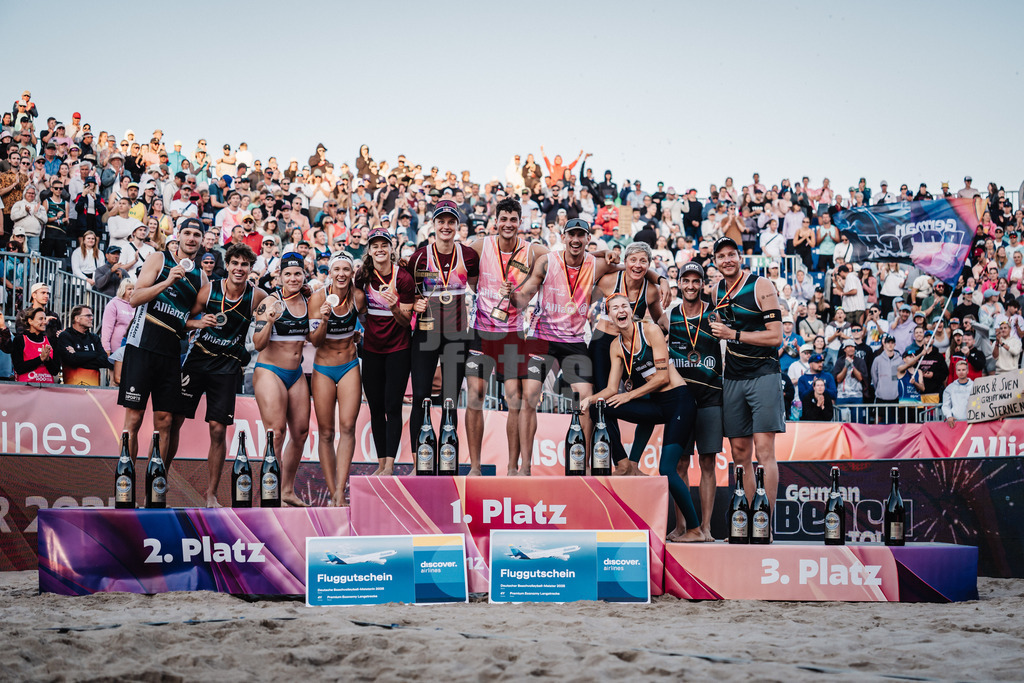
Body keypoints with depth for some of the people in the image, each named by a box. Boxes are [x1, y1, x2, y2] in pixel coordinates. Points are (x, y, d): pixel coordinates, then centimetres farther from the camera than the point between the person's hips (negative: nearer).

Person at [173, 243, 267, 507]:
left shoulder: (257, 296, -8)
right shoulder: (209, 289, -7)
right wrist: (199, 322, -18)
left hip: (228, 366, -1)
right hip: (198, 357, 1)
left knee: (218, 429, -4)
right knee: (174, 420, 0)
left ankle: (211, 493, 9)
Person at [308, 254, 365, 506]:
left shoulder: (358, 297, -4)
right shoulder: (318, 298, -11)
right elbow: (314, 341, -12)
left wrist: (357, 336, 9)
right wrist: (324, 320, -26)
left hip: (349, 365, 1)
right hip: (323, 368, -1)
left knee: (347, 427, -13)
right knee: (326, 433, 1)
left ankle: (340, 492, -14)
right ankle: (332, 493, 9)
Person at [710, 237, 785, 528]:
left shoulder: (762, 286, -8)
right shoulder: (717, 290, 12)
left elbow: (775, 336, -13)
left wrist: (733, 335, -14)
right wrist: (717, 331, 10)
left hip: (763, 375, -6)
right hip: (732, 379, 6)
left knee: (764, 449, -12)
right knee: (740, 451, 5)